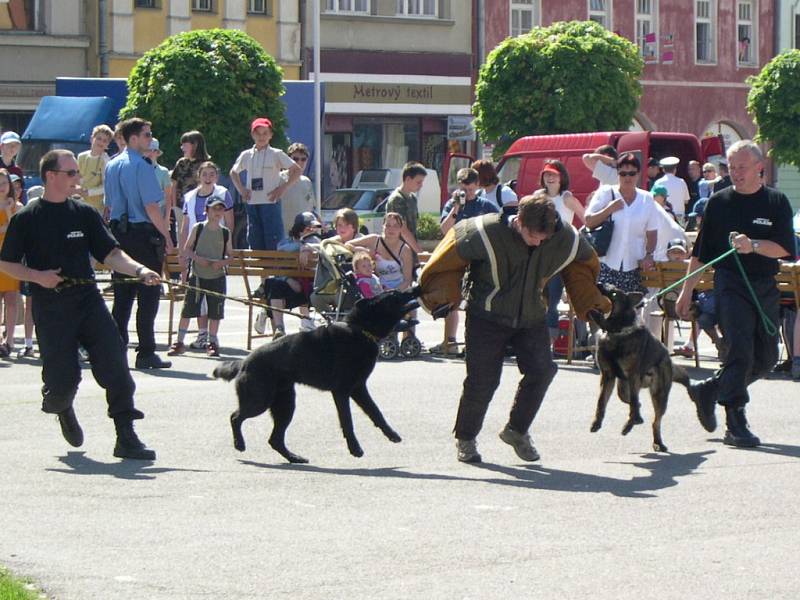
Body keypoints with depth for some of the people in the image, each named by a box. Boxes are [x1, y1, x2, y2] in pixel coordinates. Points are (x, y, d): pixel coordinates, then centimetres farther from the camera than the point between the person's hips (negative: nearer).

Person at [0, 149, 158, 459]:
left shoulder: (84, 214, 9)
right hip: (51, 308, -3)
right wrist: (38, 276, -13)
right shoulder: (27, 219, -1)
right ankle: (62, 409, 35)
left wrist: (139, 270, -12)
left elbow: (110, 254, 6)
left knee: (115, 364, -13)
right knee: (63, 380, -3)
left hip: (88, 299, 3)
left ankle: (126, 437, -9)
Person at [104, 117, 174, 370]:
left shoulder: (111, 166, 11)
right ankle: (146, 353, -3)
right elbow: (151, 207, -17)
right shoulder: (141, 166, -13)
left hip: (118, 233, 8)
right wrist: (166, 236, -10)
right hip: (143, 235, -8)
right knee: (148, 295, -2)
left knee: (122, 295, 11)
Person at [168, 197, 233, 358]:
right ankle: (180, 342, 8)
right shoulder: (197, 228, -2)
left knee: (215, 312, 4)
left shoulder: (225, 233, 3)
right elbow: (186, 250, 1)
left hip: (217, 277, 1)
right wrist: (197, 258, -16)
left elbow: (230, 255, 8)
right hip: (197, 276, -1)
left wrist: (222, 262, -12)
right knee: (187, 309, -1)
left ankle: (212, 343, 17)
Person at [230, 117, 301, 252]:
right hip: (252, 203, 4)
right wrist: (241, 189, 12)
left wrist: (283, 188, -6)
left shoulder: (276, 154, 1)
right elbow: (234, 172, 27)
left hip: (270, 202, -4)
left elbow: (297, 170, 1)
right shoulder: (246, 155, 11)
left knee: (273, 244, -9)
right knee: (255, 242, 5)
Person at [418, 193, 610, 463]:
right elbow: (449, 259, -11)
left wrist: (592, 304, 8)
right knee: (482, 380, -5)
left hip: (531, 318, 3)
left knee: (542, 369, -16)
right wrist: (445, 296, -17)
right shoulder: (486, 234, -27)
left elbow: (583, 266, 8)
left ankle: (517, 430, 4)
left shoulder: (566, 241, -16)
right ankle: (465, 438, 19)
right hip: (487, 317, -3)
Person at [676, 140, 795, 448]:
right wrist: (686, 291, 8)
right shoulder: (719, 202, 5)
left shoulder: (776, 202, 4)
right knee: (740, 350, -16)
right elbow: (701, 251, 10)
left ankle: (708, 390, 26)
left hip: (766, 287, 3)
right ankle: (736, 424, -16)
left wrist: (753, 245, -21)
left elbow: (785, 248, -4)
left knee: (766, 358, 8)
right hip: (730, 284, -3)